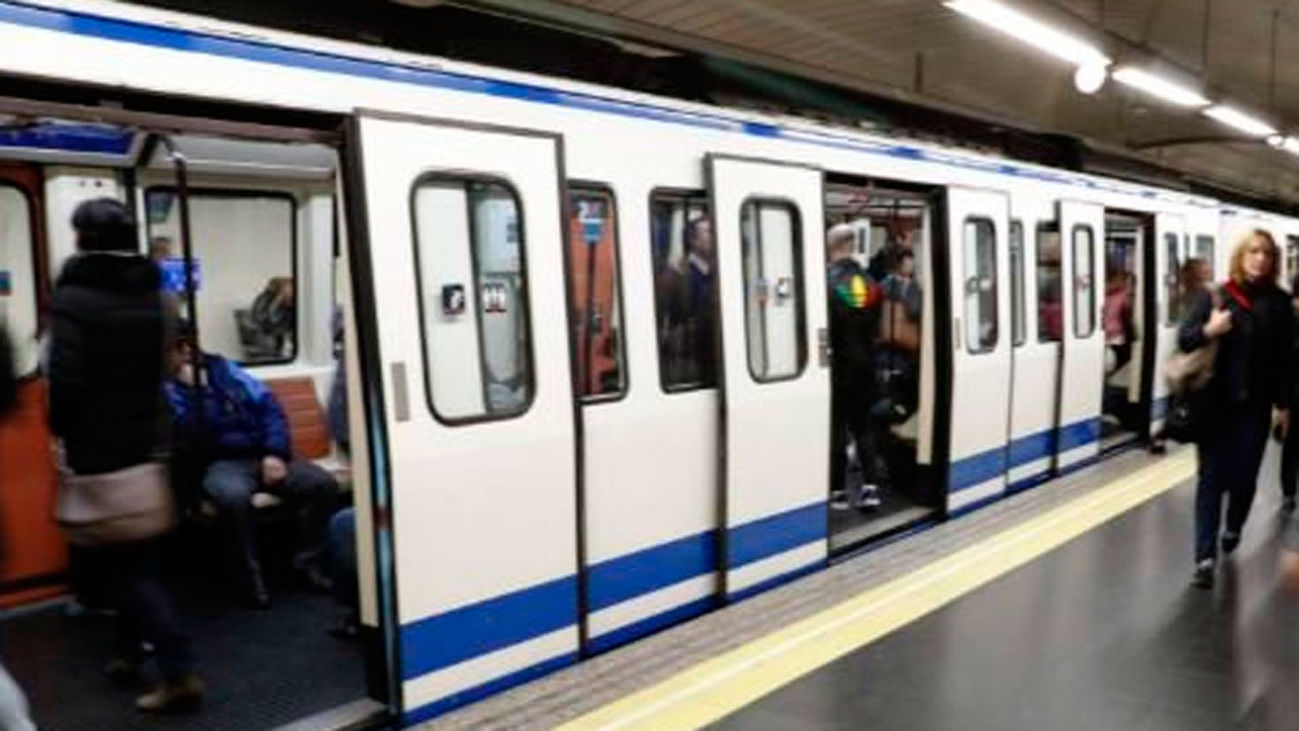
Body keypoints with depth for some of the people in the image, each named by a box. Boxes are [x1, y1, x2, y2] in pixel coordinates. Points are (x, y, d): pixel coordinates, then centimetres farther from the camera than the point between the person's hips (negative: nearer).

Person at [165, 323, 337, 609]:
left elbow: (267, 404, 8)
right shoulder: (166, 391, 0)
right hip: (219, 464, -4)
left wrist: (275, 453, -5)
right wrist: (195, 390, -19)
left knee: (323, 483, -17)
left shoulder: (222, 368, 12)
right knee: (233, 496, -39)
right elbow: (190, 441, -15)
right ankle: (249, 577, -20)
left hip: (262, 455, 4)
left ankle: (307, 561, -1)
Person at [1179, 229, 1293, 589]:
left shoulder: (1279, 302, 2)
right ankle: (1206, 556, 2)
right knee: (1211, 477, 0)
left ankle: (1233, 529, 39)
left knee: (1245, 475, 10)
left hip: (1254, 405, 1)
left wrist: (1283, 404, 4)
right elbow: (1183, 338, -2)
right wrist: (1207, 331, -23)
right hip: (1214, 404, -1)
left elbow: (1285, 357, 4)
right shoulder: (1214, 296, -2)